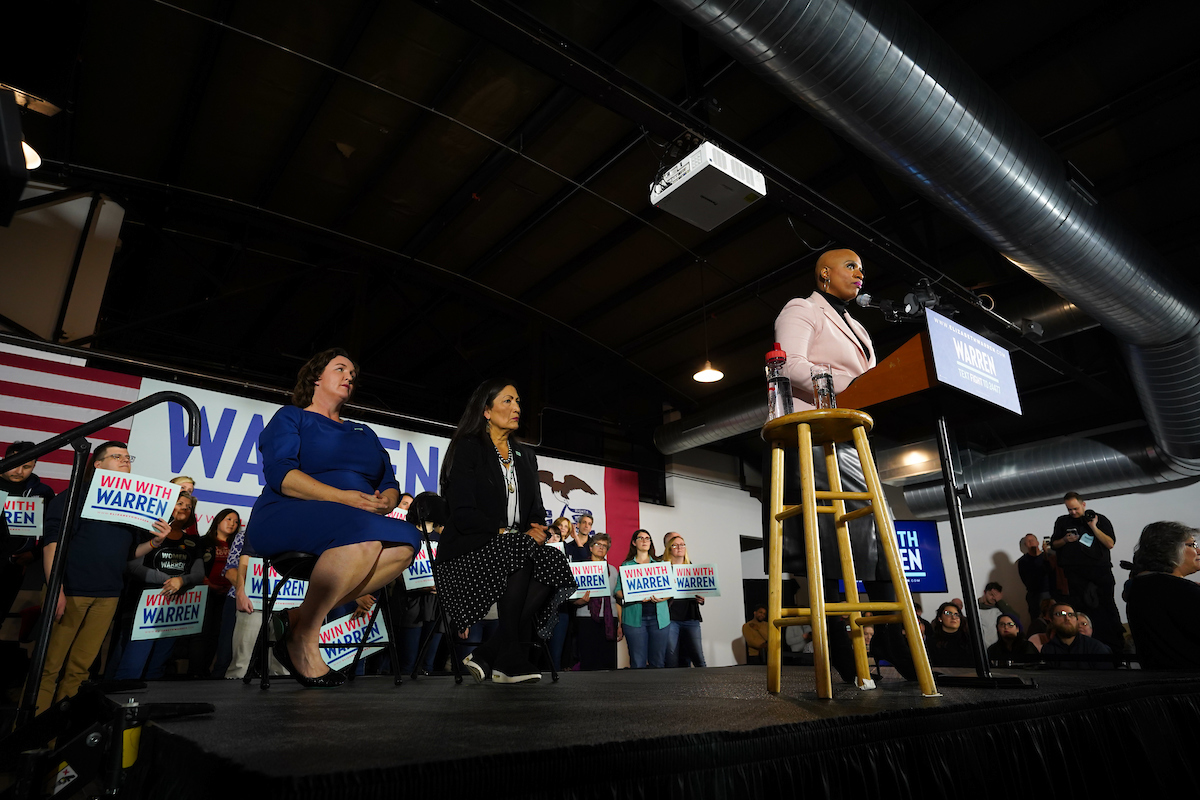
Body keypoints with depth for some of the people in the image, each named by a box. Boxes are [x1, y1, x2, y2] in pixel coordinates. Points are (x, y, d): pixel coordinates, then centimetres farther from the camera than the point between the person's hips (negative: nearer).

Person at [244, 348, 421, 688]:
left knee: (407, 540, -25)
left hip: (352, 530, 6)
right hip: (285, 519, -5)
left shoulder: (364, 433, 28)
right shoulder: (291, 417, 11)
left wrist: (386, 501, -8)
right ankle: (301, 641, -19)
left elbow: (390, 484, 18)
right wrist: (344, 498, -19)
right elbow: (280, 473, -7)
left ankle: (300, 616, -18)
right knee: (364, 534, -36)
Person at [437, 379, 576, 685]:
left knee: (556, 563, -26)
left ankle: (487, 654, -22)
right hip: (470, 550, -5)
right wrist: (506, 532, -21)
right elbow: (463, 515, -12)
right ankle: (510, 657, -22)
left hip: (517, 550, 6)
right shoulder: (468, 448, -1)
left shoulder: (525, 454, 19)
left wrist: (536, 529, -7)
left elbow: (536, 509, 16)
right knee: (521, 555, -35)